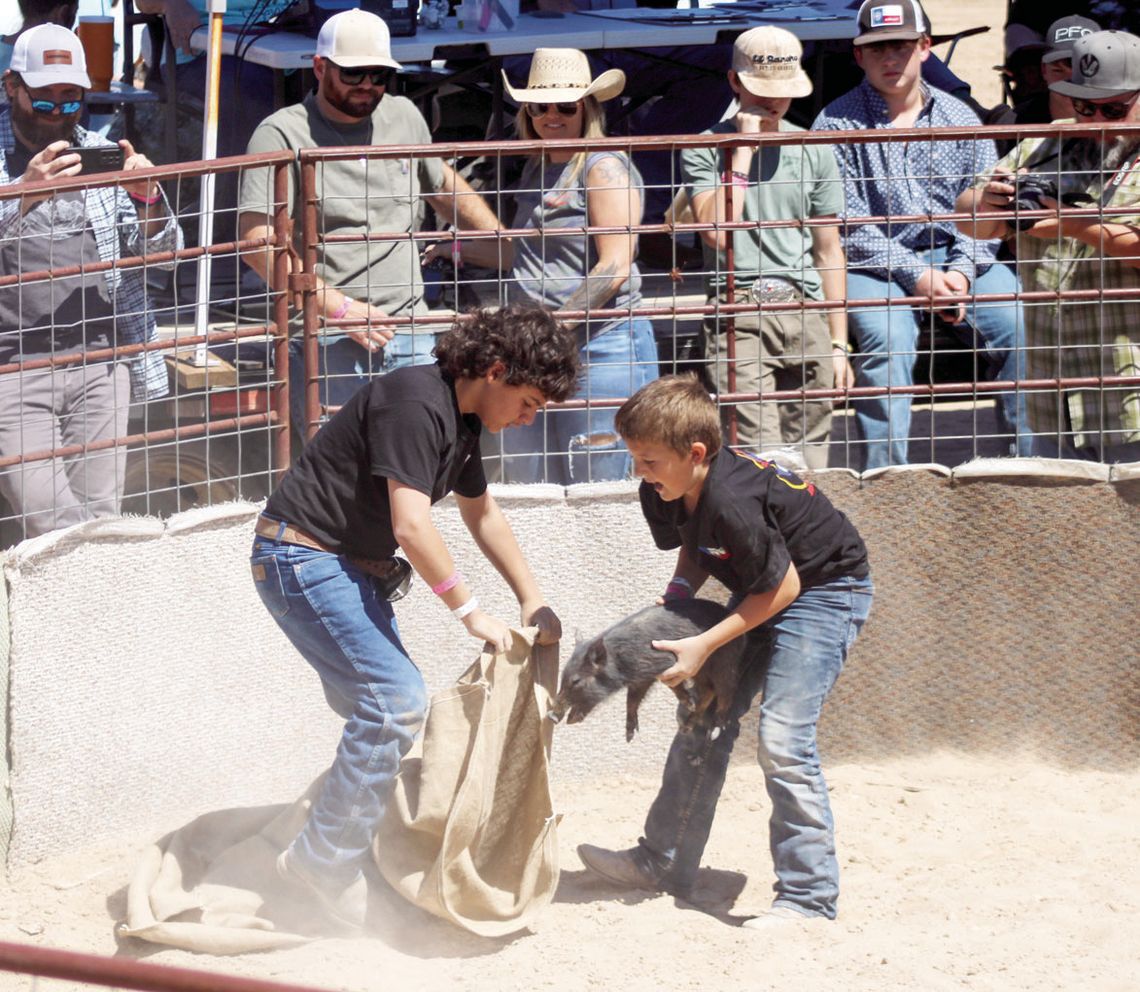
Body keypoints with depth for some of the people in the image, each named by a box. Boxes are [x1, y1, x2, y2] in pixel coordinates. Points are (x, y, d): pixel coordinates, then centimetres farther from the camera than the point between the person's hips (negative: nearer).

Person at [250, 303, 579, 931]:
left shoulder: (462, 417, 10)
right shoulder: (416, 404, -22)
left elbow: (483, 515, 24)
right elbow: (412, 528, -27)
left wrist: (531, 598, 19)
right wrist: (470, 613, -19)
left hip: (352, 567, 10)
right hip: (303, 557, -10)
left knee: (382, 706, 9)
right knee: (397, 698, -18)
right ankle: (324, 862, -12)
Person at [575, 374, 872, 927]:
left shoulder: (731, 499, -35)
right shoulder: (666, 494, -10)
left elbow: (784, 586, -26)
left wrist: (705, 645, -23)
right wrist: (675, 596, -10)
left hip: (824, 591, -9)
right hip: (761, 591, 9)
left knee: (783, 736, -17)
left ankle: (808, 896, -10)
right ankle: (665, 863, 22)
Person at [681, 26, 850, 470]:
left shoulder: (814, 151, 14)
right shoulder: (705, 149, 3)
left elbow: (829, 252, 17)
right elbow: (716, 232, -12)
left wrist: (839, 344, 11)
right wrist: (743, 151, -7)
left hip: (807, 315, 4)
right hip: (738, 314, -4)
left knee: (808, 457, 1)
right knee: (759, 460, -16)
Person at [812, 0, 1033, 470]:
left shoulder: (960, 118, 12)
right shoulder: (837, 123, 1)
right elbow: (848, 227, -7)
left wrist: (962, 271, -14)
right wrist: (916, 277, -18)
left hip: (958, 257, 3)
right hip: (874, 265, -3)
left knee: (1020, 321, -22)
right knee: (887, 338, -32)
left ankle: (1032, 460, -12)